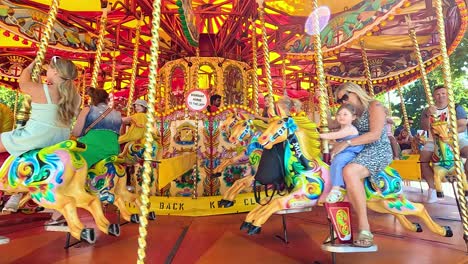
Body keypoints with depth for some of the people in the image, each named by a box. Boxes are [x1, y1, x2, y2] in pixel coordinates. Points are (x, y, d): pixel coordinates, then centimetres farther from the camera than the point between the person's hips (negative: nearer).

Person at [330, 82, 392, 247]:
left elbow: (375, 134, -18)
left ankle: (365, 229, -29)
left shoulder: (374, 106, -6)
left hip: (379, 151, -8)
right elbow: (331, 125, 16)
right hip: (361, 153, 8)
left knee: (349, 171, -35)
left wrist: (347, 143, -24)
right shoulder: (352, 113, 18)